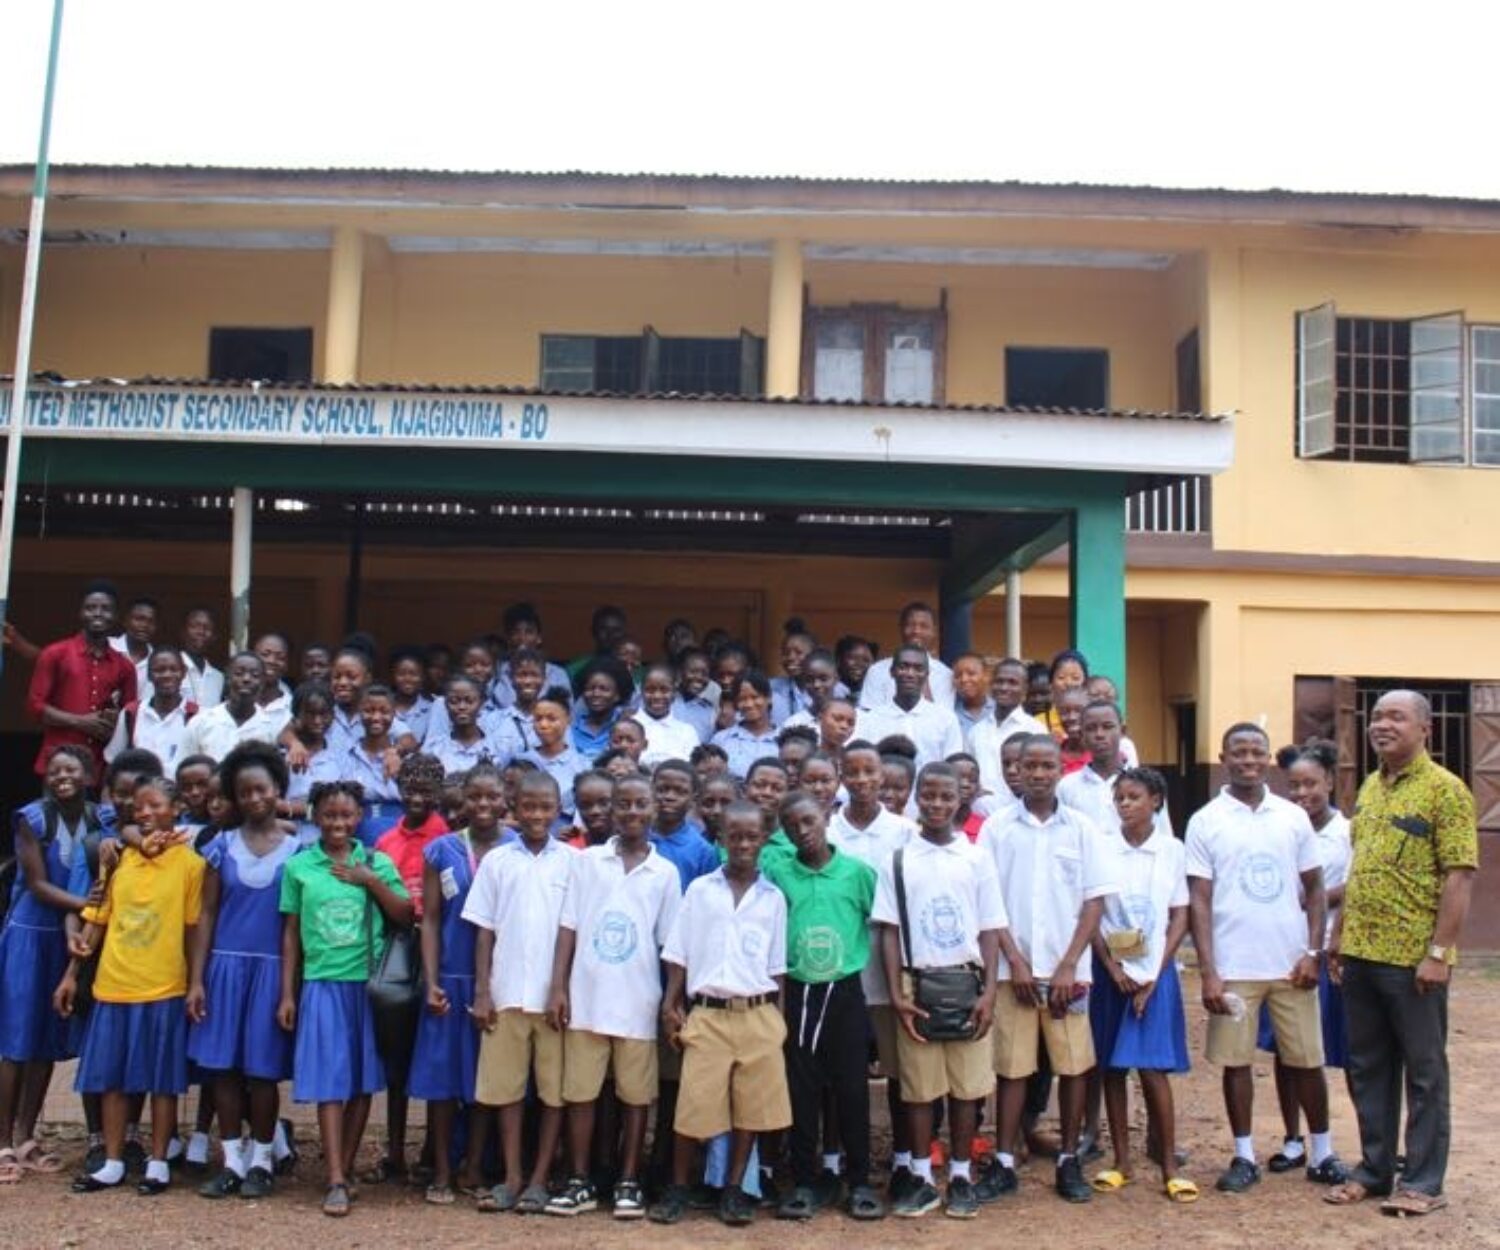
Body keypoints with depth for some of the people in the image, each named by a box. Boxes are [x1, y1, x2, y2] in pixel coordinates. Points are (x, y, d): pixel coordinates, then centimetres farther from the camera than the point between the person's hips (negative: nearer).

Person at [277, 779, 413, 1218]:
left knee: (363, 1081, 5)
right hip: (323, 984, -1)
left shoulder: (377, 863, 5)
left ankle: (344, 1169, 16)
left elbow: (405, 917, 0)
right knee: (329, 1082, -4)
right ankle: (336, 1181, -4)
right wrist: (287, 994, 3)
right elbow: (291, 934, 6)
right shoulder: (299, 866, 4)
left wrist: (372, 881, -10)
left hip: (369, 983, 1)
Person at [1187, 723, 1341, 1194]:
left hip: (1291, 963, 2)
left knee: (1307, 1060, 8)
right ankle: (1244, 1157, 18)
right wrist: (1208, 972, -9)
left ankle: (1322, 1154, 23)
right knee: (1235, 1061, 5)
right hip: (1234, 967, -1)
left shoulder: (1293, 817, 5)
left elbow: (1314, 889, 9)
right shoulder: (1205, 822, -1)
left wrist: (1313, 952, -2)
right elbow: (1199, 900, -3)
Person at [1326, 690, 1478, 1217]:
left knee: (1424, 1071, 5)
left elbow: (1459, 877, -14)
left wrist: (1439, 951, -18)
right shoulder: (1369, 788, 11)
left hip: (1413, 959, -7)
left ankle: (1423, 1182, 15)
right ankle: (1374, 1170, 26)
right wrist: (1339, 935, 14)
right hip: (1361, 955, 7)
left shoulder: (1444, 789, -10)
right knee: (1367, 1068, 14)